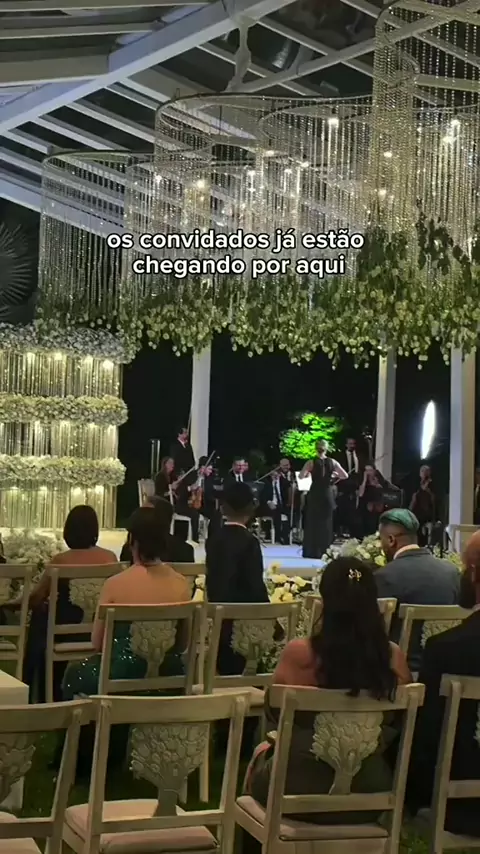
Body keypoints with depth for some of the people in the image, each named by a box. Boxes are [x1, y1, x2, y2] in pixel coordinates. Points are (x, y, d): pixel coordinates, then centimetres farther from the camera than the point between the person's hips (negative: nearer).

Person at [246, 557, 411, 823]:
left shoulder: (300, 653, -21)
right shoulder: (393, 656, -13)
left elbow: (273, 714, -3)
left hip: (302, 791, -2)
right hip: (369, 794, 3)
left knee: (263, 754, 31)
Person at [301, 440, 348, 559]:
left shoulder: (311, 462, -7)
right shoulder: (332, 462, 0)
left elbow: (301, 476, -16)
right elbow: (345, 476, 0)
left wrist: (309, 473, 4)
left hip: (315, 495, -2)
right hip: (327, 495, 2)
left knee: (313, 523, 6)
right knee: (326, 524, 10)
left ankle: (312, 552, 5)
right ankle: (325, 551, 9)